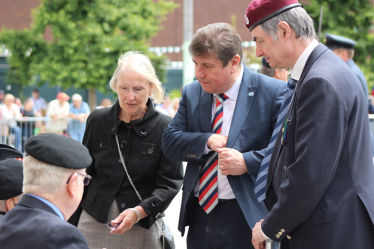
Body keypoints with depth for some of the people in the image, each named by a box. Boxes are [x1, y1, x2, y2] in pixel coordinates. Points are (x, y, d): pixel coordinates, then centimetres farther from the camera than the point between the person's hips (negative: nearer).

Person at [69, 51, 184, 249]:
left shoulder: (165, 128, -6)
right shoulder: (97, 120, 3)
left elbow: (170, 183, -7)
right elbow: (83, 174, 12)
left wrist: (138, 212, -22)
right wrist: (71, 224, 10)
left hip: (142, 227, -2)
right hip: (94, 223, 2)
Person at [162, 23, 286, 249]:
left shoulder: (273, 92, -7)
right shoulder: (191, 93, 9)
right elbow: (169, 141, 4)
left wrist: (247, 162, -21)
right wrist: (207, 142, -13)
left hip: (244, 217, -5)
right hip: (199, 215, 5)